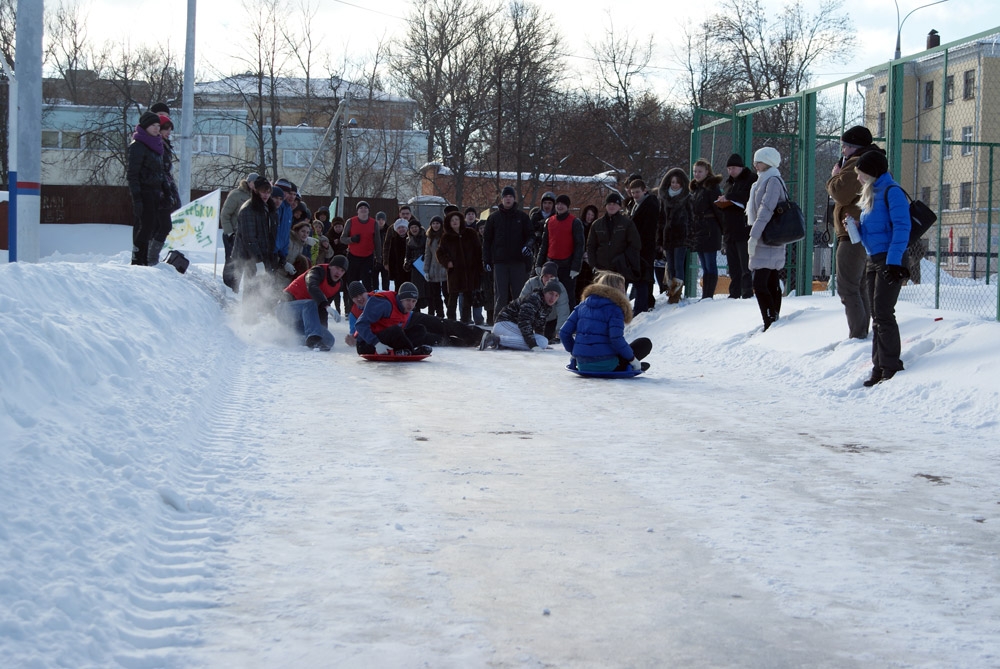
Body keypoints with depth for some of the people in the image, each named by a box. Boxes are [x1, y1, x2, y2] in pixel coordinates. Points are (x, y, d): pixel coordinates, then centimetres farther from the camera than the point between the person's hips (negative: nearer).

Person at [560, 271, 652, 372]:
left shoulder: (583, 305, 11)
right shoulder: (614, 308, -7)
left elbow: (564, 332, 8)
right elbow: (616, 339, -19)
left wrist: (574, 353, 22)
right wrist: (632, 359, -6)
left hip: (582, 365, 6)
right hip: (604, 366, -6)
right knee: (645, 343, 7)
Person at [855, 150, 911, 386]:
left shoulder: (892, 192, -10)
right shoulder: (870, 196, 18)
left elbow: (901, 227, -19)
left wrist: (893, 261, -25)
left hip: (890, 261, -9)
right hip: (873, 260, 9)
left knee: (883, 314, -11)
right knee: (877, 316, 9)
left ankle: (891, 367, -8)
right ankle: (879, 367, 13)